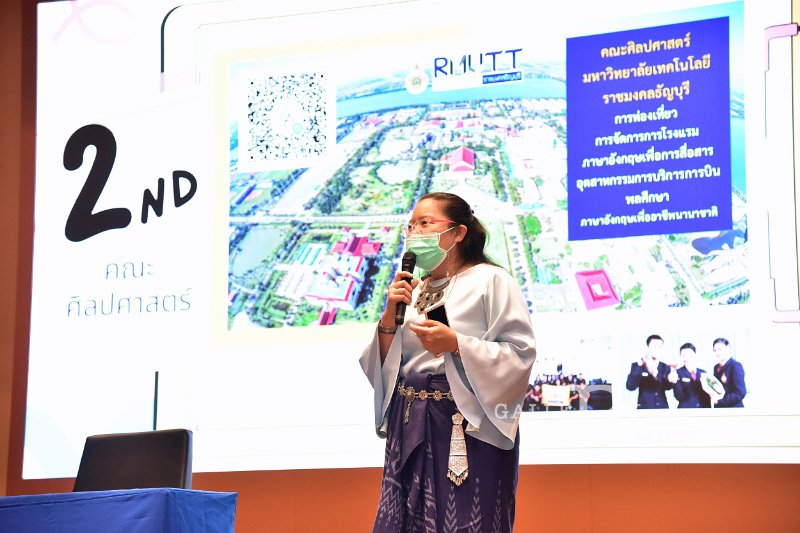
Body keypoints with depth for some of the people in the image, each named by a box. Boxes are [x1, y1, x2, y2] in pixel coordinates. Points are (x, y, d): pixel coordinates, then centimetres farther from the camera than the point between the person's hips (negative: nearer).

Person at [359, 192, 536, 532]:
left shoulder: (490, 281, -4)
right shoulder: (412, 290, 15)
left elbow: (521, 355, -12)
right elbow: (382, 365, 12)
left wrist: (456, 344, -19)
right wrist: (390, 316, -3)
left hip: (470, 428, -6)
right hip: (411, 427, 6)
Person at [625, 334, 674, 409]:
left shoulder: (665, 367, 11)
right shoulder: (637, 365, 2)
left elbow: (667, 387, -5)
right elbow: (630, 386, -12)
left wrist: (655, 373, -24)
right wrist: (640, 366, -23)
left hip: (663, 408, 3)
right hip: (644, 408, -3)